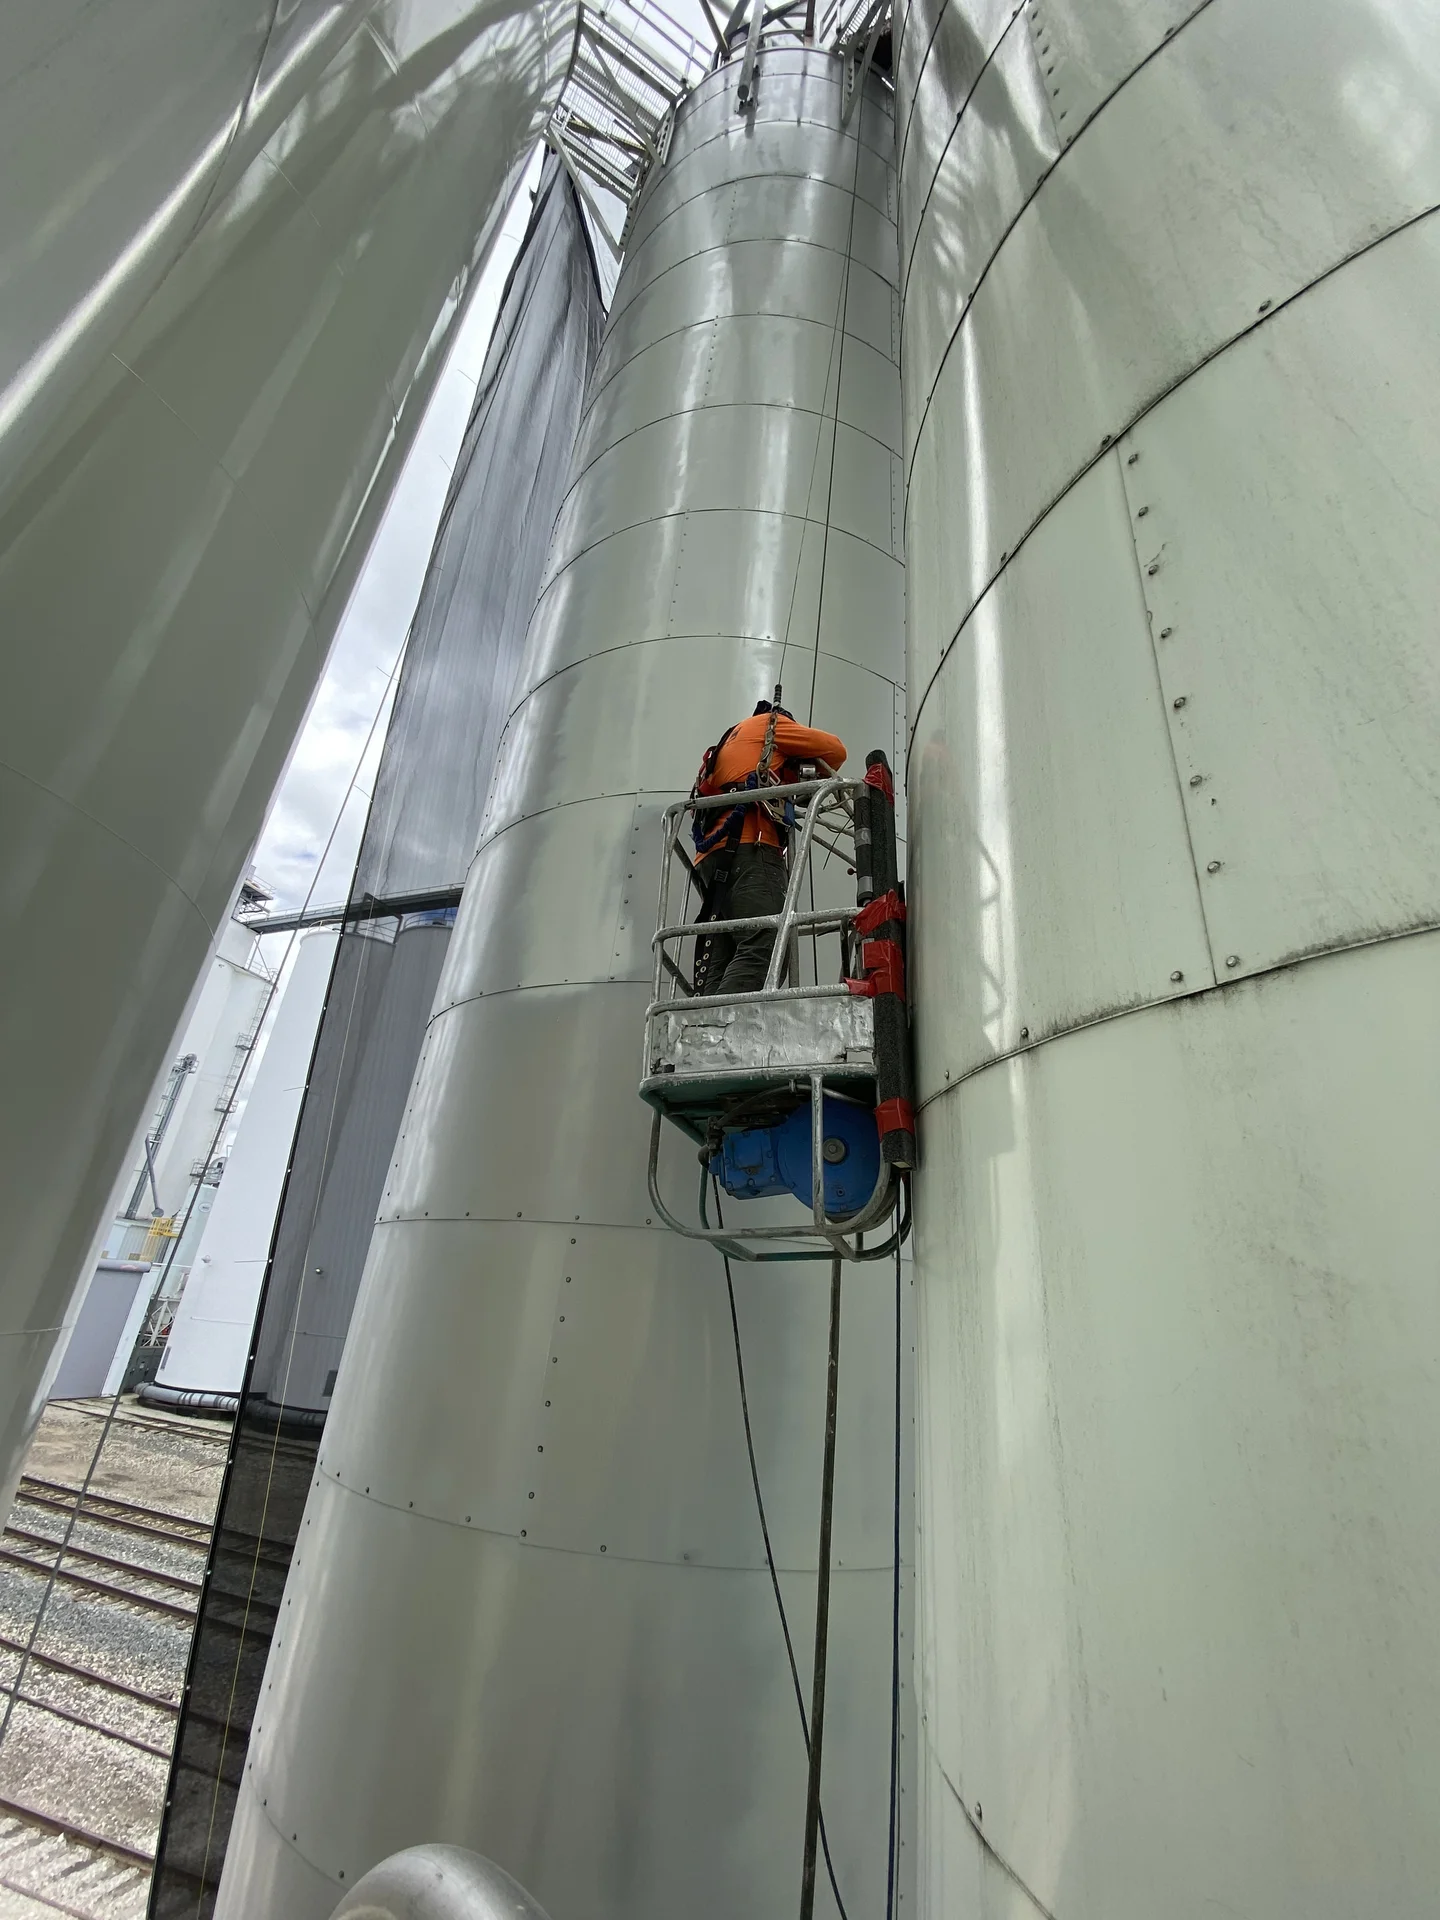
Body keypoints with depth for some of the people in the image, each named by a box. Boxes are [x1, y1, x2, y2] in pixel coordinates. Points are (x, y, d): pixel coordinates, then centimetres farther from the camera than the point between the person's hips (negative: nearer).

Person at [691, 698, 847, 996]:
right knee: (761, 948, -25)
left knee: (721, 964, -5)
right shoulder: (770, 722, 21)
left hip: (715, 853, 8)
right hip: (749, 847, -8)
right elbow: (835, 749, 17)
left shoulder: (729, 741, 41)